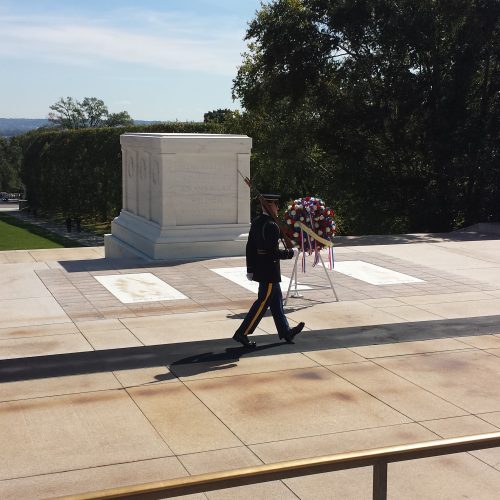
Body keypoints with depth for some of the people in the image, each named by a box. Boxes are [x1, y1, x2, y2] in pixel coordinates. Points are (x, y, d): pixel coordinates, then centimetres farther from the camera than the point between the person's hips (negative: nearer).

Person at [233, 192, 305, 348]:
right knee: (263, 302, -2)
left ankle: (285, 331, 29)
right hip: (269, 271, -10)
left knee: (276, 301, 18)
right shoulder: (271, 226, -21)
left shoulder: (255, 223, 7)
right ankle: (242, 333, 0)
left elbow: (250, 247, 11)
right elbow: (274, 253, -23)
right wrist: (291, 252, -8)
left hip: (260, 269, 10)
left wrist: (250, 269, 16)